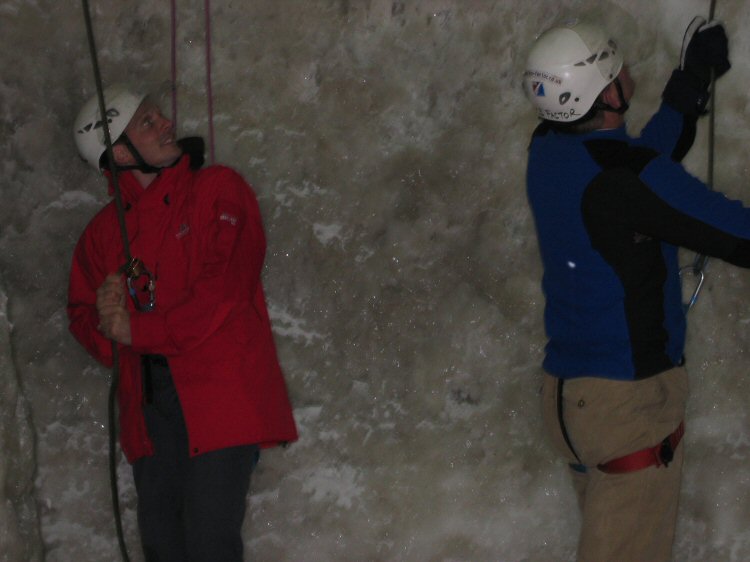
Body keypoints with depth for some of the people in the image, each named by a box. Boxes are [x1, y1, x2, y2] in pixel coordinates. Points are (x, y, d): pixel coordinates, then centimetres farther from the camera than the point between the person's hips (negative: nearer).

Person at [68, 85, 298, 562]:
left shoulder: (217, 190, 2)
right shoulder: (104, 231, 16)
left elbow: (225, 289, -8)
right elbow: (83, 313, 14)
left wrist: (137, 331, -7)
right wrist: (106, 322, -10)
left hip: (219, 393, -5)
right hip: (149, 406, 5)